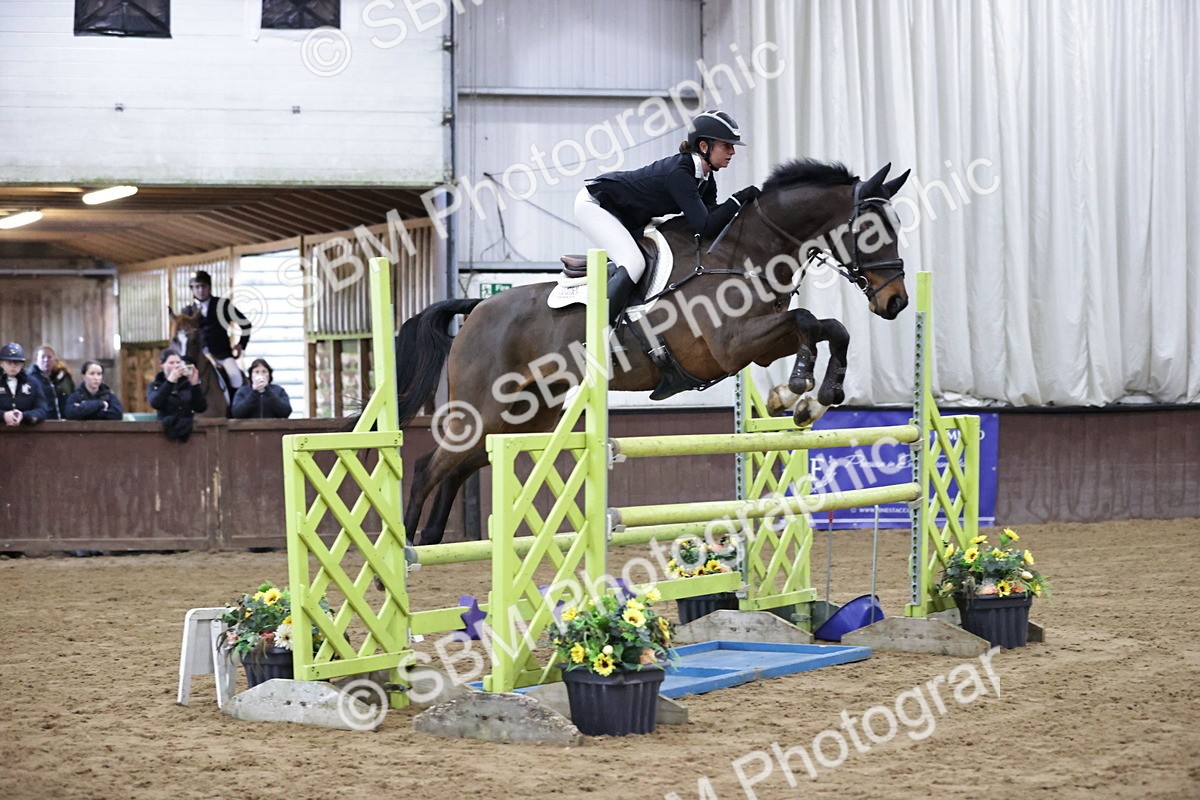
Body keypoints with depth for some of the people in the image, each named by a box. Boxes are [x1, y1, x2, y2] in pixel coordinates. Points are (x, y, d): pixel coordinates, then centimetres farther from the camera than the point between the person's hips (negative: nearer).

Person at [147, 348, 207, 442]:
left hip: (188, 426, 1)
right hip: (168, 427, -1)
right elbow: (155, 404, -12)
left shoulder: (188, 384, 13)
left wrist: (195, 384, -11)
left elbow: (201, 408, 0)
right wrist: (170, 381, -19)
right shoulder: (155, 386, 11)